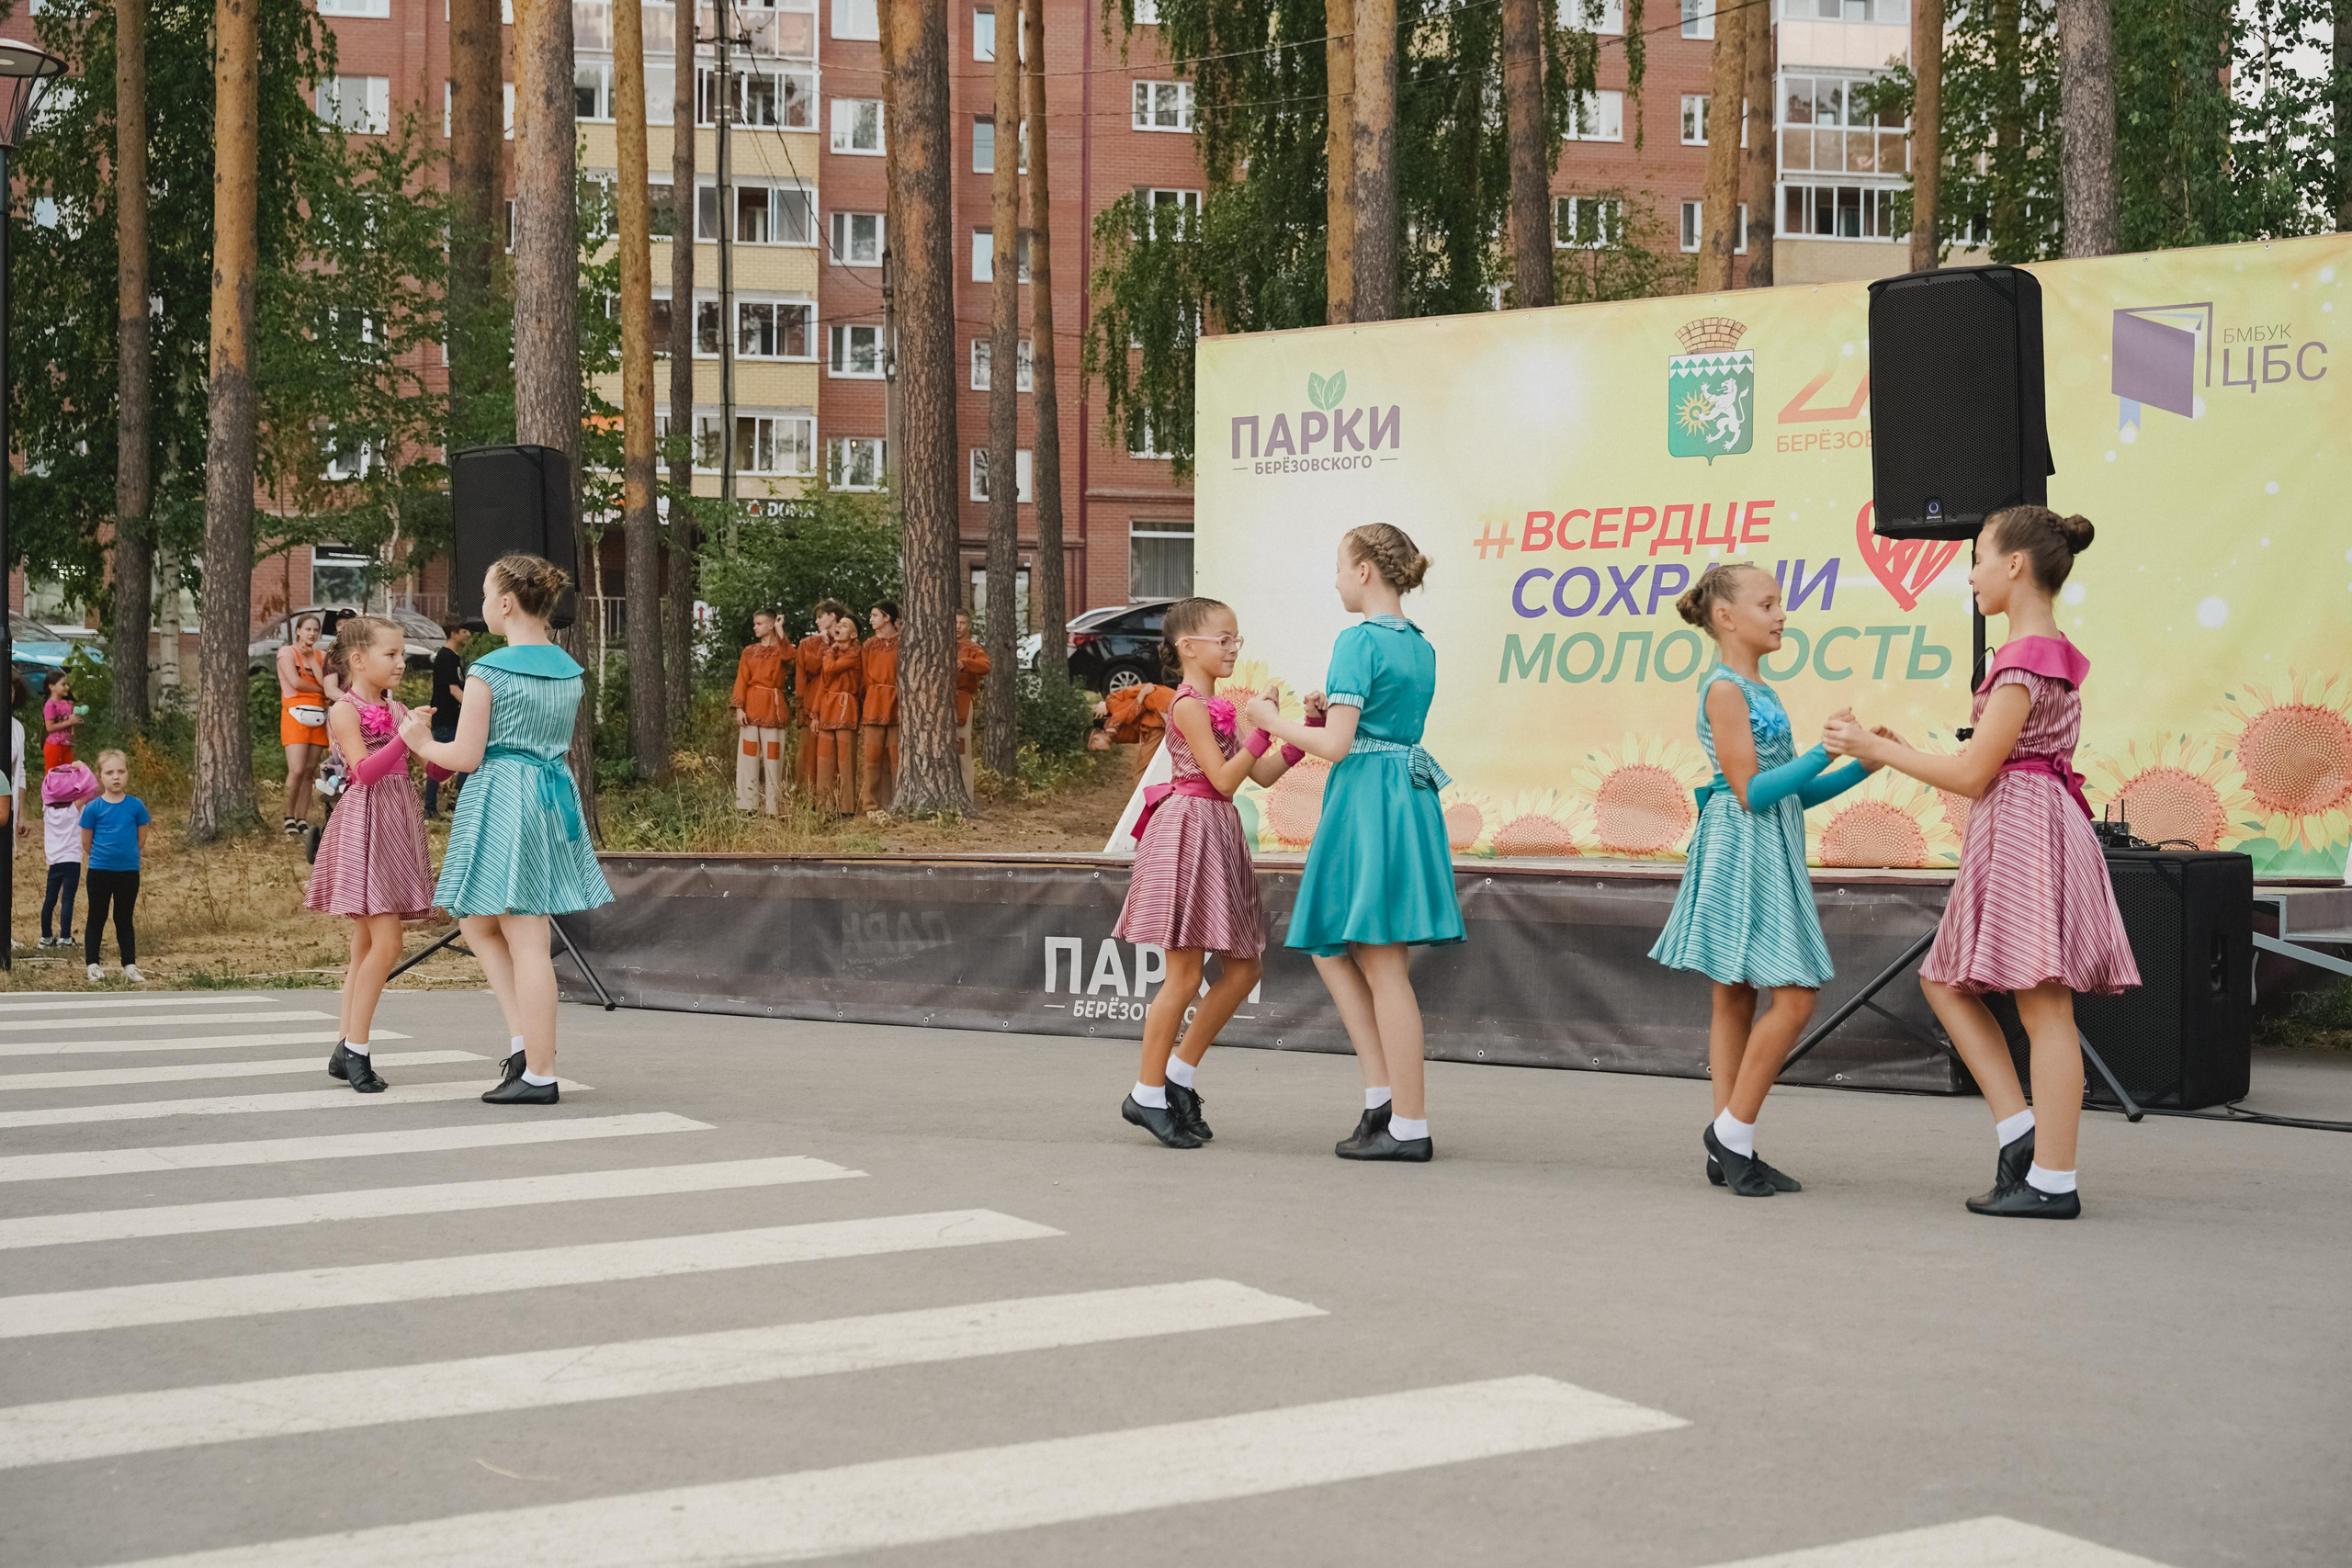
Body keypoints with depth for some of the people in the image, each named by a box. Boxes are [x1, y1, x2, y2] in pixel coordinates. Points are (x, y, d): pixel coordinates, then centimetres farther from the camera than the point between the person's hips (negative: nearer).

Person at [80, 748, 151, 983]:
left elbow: (141, 840, 6)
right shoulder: (93, 808, -7)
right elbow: (86, 842, 2)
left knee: (125, 920, 9)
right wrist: (102, 857, 10)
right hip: (99, 871, -1)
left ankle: (130, 967, 12)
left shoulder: (136, 806, -4)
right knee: (96, 919, 8)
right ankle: (92, 965, 14)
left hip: (129, 871, 1)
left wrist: (127, 856, 10)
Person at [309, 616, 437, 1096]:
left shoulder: (398, 710, 14)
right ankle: (355, 1049, -6)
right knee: (386, 942, -14)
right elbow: (364, 771, -17)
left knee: (367, 943, 8)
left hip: (398, 826, 7)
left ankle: (346, 1052, 12)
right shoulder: (345, 710, -5)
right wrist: (406, 736, -25)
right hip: (364, 826, -7)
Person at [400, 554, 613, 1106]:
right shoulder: (570, 671, 9)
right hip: (556, 796, 7)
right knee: (478, 925, 19)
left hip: (502, 799, -7)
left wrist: (423, 743, 8)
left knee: (526, 941, -5)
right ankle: (526, 1039, 10)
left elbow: (467, 756, -12)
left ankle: (539, 1074, -1)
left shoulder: (488, 672, -12)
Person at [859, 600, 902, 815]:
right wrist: (874, 693, 3)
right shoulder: (870, 644, 10)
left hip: (897, 704, -2)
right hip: (874, 704, 2)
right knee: (872, 754, -2)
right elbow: (866, 677, 12)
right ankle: (871, 804, -1)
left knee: (897, 754, -2)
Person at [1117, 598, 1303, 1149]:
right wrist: (1262, 728, -19)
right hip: (1189, 830, -9)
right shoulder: (1190, 705, -11)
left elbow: (1263, 774, 13)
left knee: (1244, 968, 8)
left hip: (1218, 836, 9)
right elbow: (1223, 777, -19)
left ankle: (1179, 1074, 17)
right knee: (1186, 975, -6)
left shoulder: (1217, 706, 17)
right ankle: (1148, 1094, 4)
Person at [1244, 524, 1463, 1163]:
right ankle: (1383, 1098, 11)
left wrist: (1274, 721, -3)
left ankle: (1409, 1127, -1)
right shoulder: (1420, 646, 14)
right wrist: (1333, 711, 16)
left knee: (1382, 963, -4)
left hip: (1367, 803, -9)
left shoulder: (1359, 640, -13)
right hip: (1411, 795, 9)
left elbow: (1336, 745, -17)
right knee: (1330, 949, 16)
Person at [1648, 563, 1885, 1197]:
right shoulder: (1725, 689, -11)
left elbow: (1793, 793, 17)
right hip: (1741, 852, -10)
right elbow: (1751, 790, -16)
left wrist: (1862, 767, 8)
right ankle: (1732, 1133, -3)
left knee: (1736, 999, 8)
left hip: (1770, 855, 10)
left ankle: (1730, 1149, 10)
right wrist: (1825, 752, -17)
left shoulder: (1759, 692, 17)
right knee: (1795, 996, -12)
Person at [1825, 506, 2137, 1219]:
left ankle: (2052, 1181, -4)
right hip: (2021, 831, 11)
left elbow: (1974, 774, -15)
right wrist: (1896, 750, 20)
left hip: (2023, 830, -11)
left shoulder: (2025, 658, -14)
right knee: (1945, 981, 14)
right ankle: (2020, 1130, 9)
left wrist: (1878, 750, -5)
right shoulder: (2050, 652, 17)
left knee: (2043, 1005, -7)